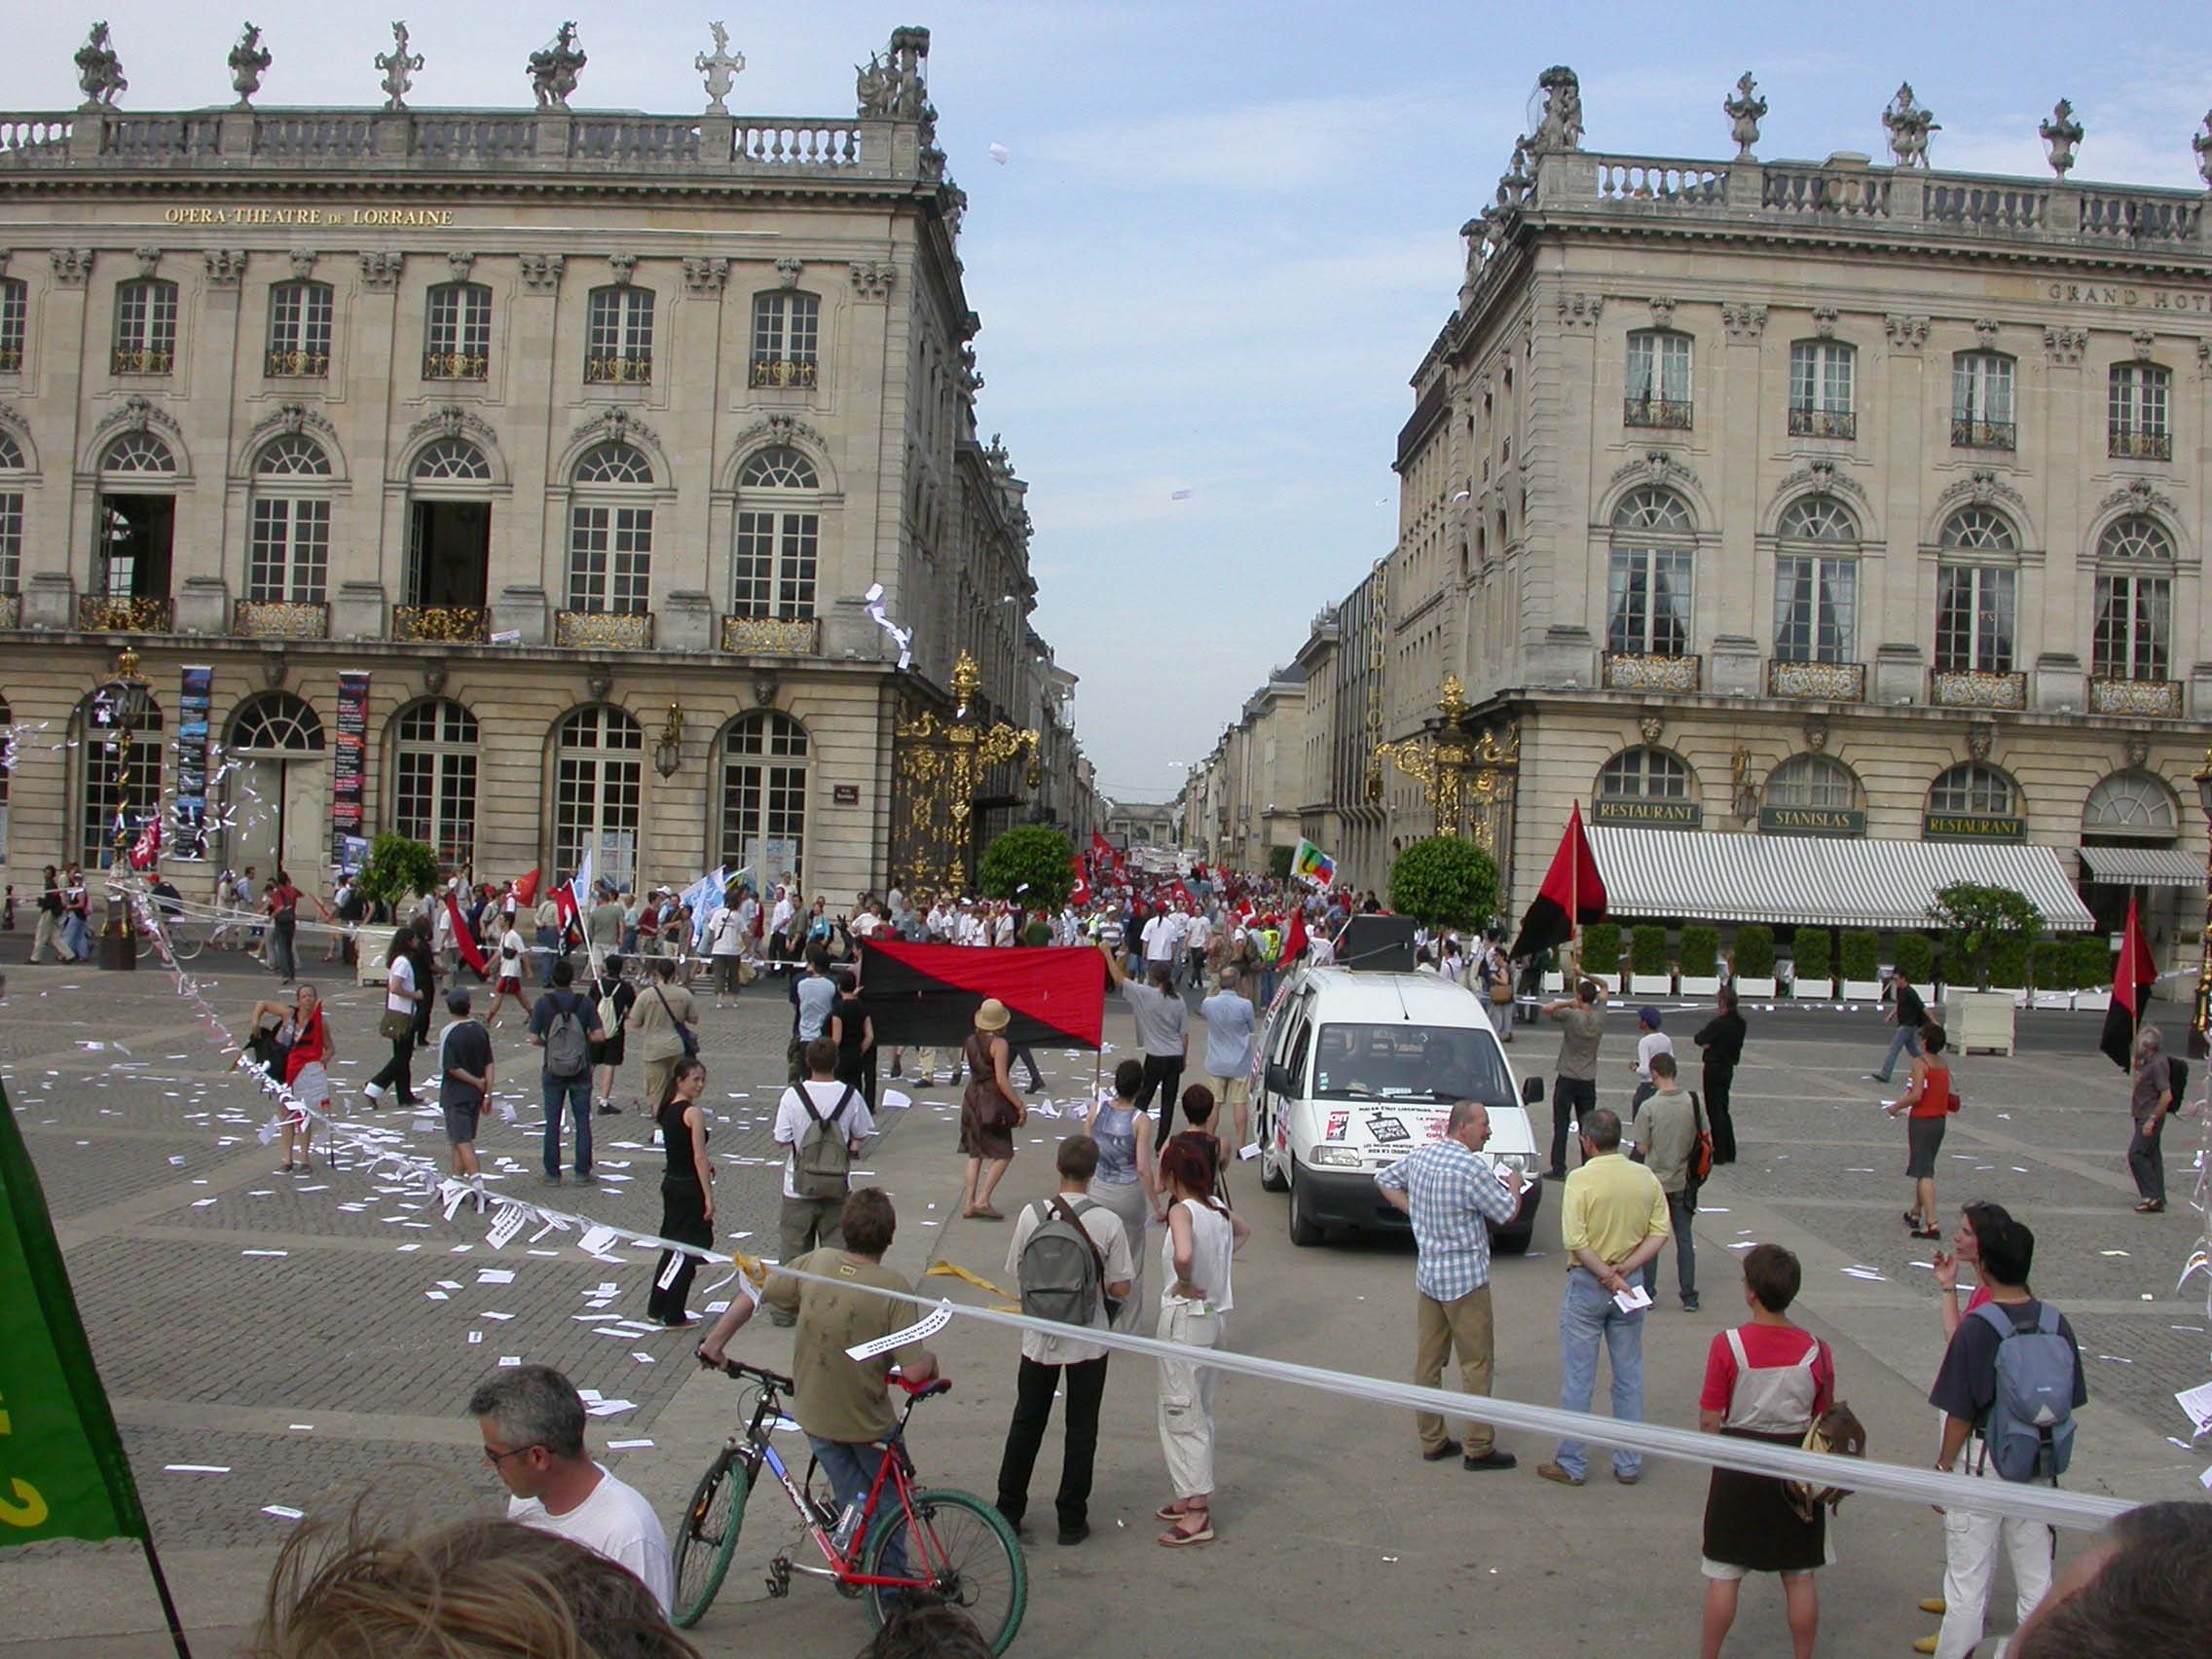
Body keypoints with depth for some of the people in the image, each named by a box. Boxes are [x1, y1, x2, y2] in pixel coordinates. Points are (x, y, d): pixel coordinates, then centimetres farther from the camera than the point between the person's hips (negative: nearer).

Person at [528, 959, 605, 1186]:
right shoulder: (584, 1003, -8)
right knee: (583, 1122, 9)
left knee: (552, 1124, 9)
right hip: (580, 1073, 0)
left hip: (553, 1073, 0)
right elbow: (598, 1035, -7)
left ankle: (552, 1174, 12)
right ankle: (582, 1172, 11)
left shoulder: (542, 1003, -8)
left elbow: (534, 1040, -8)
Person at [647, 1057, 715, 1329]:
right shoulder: (694, 1112, -18)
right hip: (690, 1187, -8)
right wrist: (708, 1196, -18)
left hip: (670, 1182, 8)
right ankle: (674, 1316, 8)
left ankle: (656, 1308, 27)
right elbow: (700, 1158, -20)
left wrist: (706, 1164, 10)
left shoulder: (666, 1109, 7)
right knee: (687, 1252, 2)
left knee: (674, 1248, 19)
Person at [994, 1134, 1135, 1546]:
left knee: (1026, 1424, 17)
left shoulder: (1032, 1214, -11)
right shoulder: (1108, 1222, -15)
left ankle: (1009, 1511, 25)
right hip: (1089, 1342, -2)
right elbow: (1120, 1289, -10)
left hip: (1039, 1338, 2)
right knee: (1081, 1430, 11)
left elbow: (1017, 1271, 1)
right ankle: (1072, 1520, 16)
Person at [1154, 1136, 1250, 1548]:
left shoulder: (1181, 1210, -18)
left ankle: (1197, 1514, -3)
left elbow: (1183, 1255, -38)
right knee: (1200, 1410, 18)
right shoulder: (1218, 1208, 6)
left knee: (1181, 1414, -3)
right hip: (1217, 1314, 8)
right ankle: (1191, 1496, 27)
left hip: (1185, 1317, -8)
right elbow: (1243, 1233, 28)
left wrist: (1185, 1284, -19)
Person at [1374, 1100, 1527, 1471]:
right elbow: (1507, 1214, -10)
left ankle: (1432, 1440, 20)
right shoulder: (1473, 1169, -19)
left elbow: (1384, 1180, 20)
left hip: (1427, 1275, 7)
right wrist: (1514, 1186, 9)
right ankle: (1479, 1447, 6)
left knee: (1427, 1361, 12)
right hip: (1465, 1278, -7)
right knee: (1476, 1364, 2)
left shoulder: (1419, 1157, 4)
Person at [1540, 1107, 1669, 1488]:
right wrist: (1623, 1270, -8)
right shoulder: (1646, 1178, 0)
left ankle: (1572, 1464, 13)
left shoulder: (1581, 1179, -15)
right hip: (1630, 1284, 4)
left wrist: (1607, 1276, -14)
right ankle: (1629, 1463, 20)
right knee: (1629, 1377, 14)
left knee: (1577, 1378, 6)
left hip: (1587, 1283, -4)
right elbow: (1660, 1234, -2)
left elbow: (1575, 1241, -21)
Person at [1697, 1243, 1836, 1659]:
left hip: (1740, 1469, -2)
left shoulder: (1728, 1345, -16)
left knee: (1723, 1574, 10)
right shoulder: (1816, 1351, -9)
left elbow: (1709, 1421, -12)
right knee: (1800, 1577, 14)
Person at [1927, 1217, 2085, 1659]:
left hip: (1983, 1462, -4)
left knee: (1967, 1581, 5)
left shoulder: (1976, 1328, -18)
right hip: (2039, 1468, 5)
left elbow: (1961, 1415, -14)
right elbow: (2068, 1405, 4)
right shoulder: (2057, 1324, -5)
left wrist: (1944, 1468, -2)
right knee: (2036, 1580, 16)